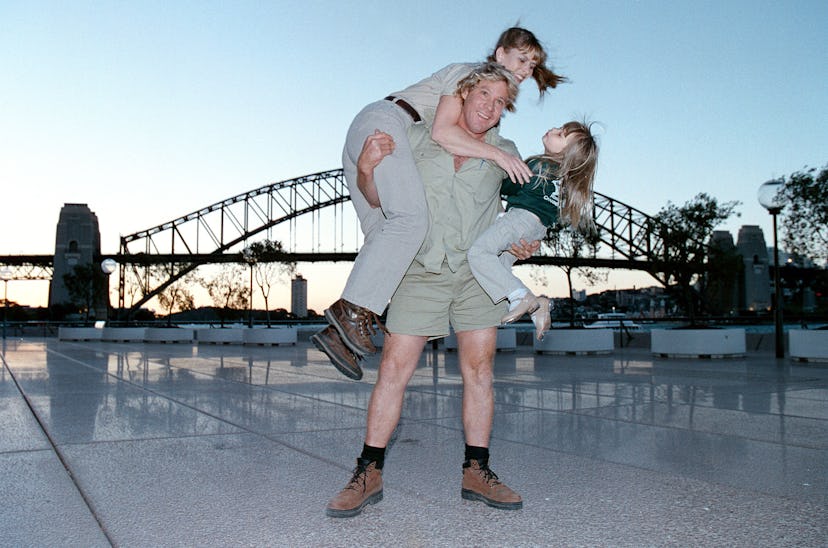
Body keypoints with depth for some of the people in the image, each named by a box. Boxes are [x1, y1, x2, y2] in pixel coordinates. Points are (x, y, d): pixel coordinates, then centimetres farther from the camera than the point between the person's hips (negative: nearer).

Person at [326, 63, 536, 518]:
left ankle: (476, 472, 12)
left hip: (478, 270, 2)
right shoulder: (420, 138, 2)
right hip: (423, 271, -2)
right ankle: (369, 473, 3)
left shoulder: (504, 154, 6)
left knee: (479, 369, 1)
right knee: (394, 369, -5)